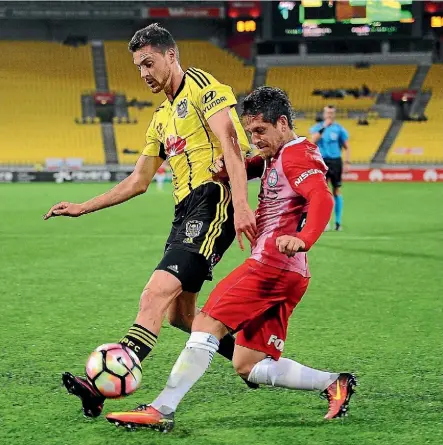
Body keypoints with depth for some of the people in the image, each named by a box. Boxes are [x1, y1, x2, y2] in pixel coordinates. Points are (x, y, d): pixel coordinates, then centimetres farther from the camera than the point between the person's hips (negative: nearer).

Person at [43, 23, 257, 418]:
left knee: (159, 291, -22)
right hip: (186, 211, 10)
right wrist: (82, 208, 27)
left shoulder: (201, 86, -1)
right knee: (179, 312, 8)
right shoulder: (162, 118, 25)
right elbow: (139, 181, 31)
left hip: (212, 201, -10)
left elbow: (230, 144, -14)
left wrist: (240, 205, -26)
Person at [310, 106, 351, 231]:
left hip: (335, 161, 0)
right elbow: (313, 140, -15)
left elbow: (346, 147, 5)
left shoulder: (339, 128, 2)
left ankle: (338, 222, 9)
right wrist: (323, 128, -20)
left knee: (337, 191, 3)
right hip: (321, 162, 0)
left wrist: (347, 163, -6)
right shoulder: (318, 127, 4)